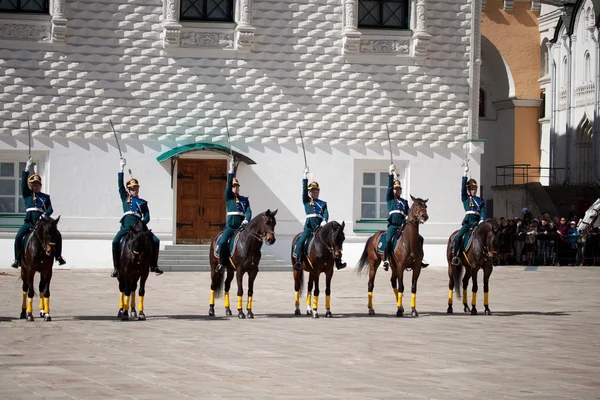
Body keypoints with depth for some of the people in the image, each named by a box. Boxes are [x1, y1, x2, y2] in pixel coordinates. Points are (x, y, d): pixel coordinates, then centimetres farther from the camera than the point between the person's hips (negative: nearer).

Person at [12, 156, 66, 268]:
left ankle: (58, 256, 0)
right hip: (29, 221, -1)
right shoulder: (27, 194, 18)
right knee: (18, 237, -23)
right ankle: (17, 259, -12)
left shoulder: (45, 197, 21)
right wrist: (27, 168, 1)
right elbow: (24, 182, 7)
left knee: (57, 235, -15)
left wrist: (45, 215, -12)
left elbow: (50, 209, 9)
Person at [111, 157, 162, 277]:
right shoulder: (125, 198, 19)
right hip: (126, 225, -1)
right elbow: (120, 185, 12)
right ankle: (116, 268, -15)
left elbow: (147, 216, 13)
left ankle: (153, 266, -1)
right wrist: (122, 168, 8)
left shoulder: (142, 202, 20)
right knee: (115, 242, -22)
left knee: (155, 241, -12)